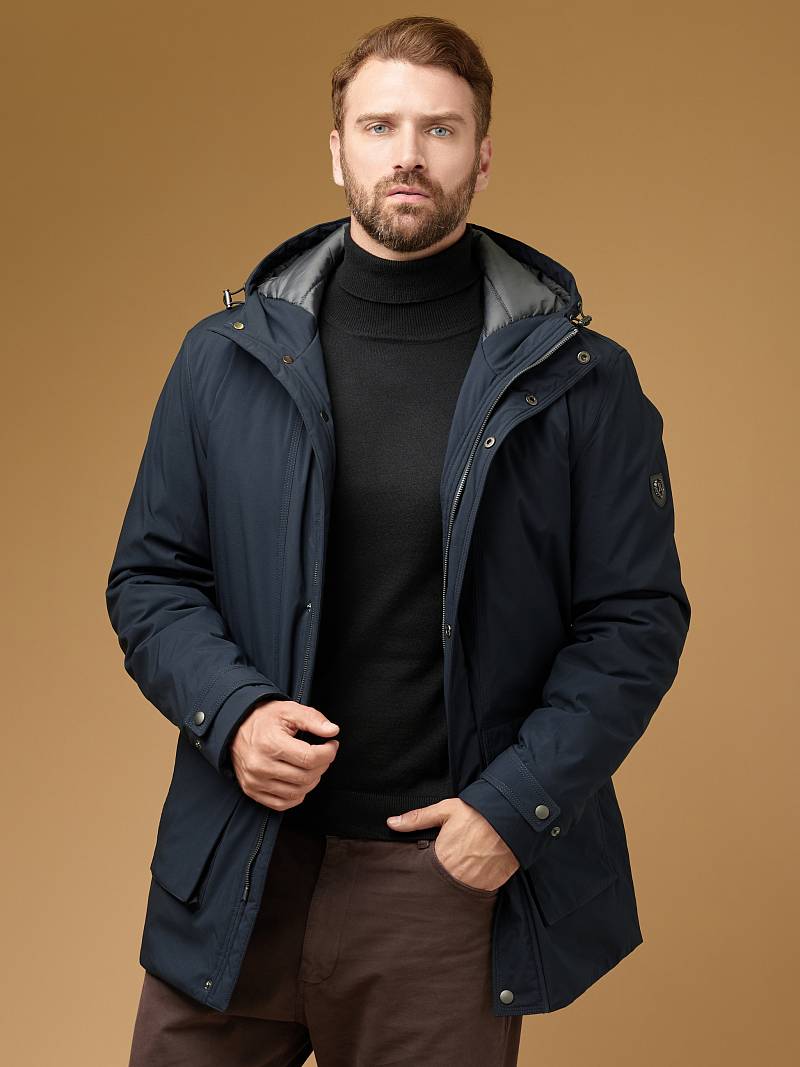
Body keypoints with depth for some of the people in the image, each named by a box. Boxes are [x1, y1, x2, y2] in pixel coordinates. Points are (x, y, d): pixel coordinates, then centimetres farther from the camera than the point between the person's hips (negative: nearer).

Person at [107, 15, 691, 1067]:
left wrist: (518, 804, -11)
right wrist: (231, 712, -11)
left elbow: (638, 618, -3)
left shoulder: (580, 380, -3)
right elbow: (150, 577, 7)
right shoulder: (226, 356, 3)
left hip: (454, 871, -2)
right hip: (240, 871, 2)